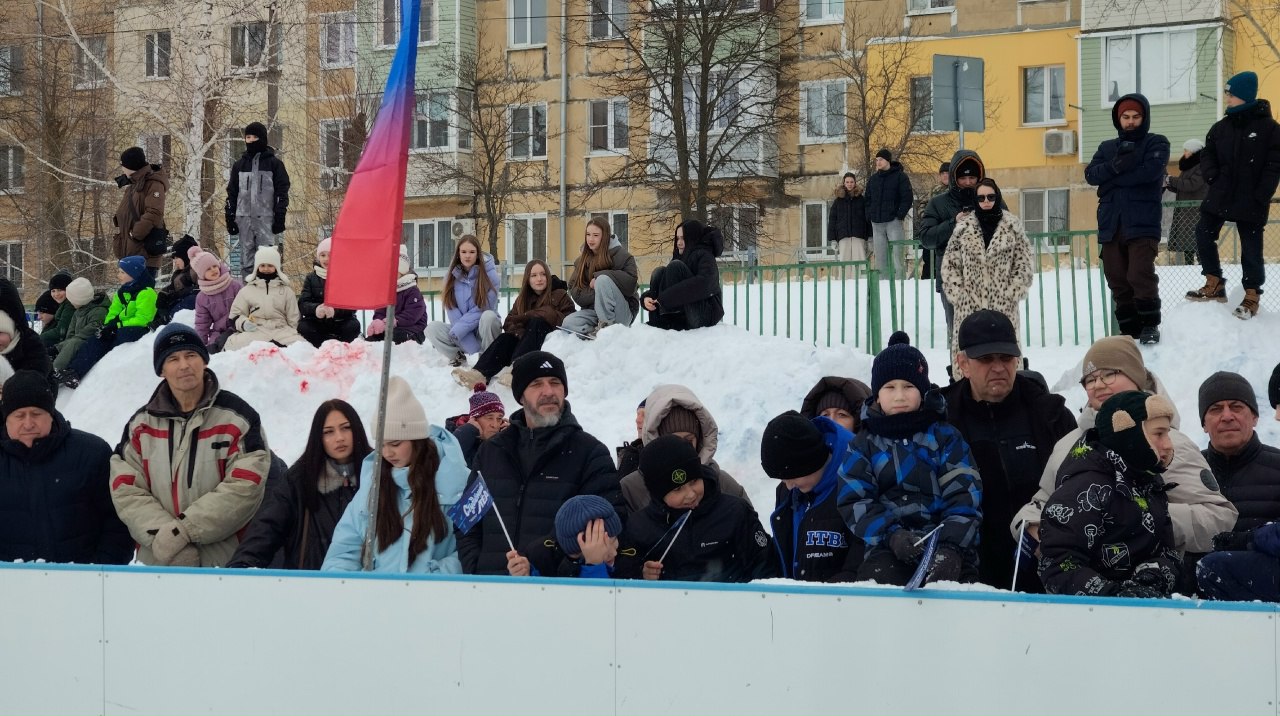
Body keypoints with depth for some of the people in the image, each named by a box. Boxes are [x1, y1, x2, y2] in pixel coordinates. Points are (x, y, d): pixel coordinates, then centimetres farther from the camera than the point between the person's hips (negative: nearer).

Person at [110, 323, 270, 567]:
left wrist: (183, 530, -18)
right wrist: (161, 534, -17)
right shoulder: (141, 425, 6)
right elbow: (127, 490, -1)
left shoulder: (237, 416, -4)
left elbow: (245, 487, -13)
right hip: (156, 559, 3)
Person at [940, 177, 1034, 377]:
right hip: (968, 307, 1)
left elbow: (1023, 266, 7)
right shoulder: (963, 227, 8)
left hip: (1003, 307, -1)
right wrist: (957, 295, 1)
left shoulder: (1013, 227, 7)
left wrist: (1011, 295, -1)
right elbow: (950, 264, 9)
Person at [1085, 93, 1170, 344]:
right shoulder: (1107, 148, 19)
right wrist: (1115, 166, -16)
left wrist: (1113, 180, -6)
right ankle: (1129, 329, 12)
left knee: (1140, 276, -15)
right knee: (1117, 280, 4)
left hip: (1142, 223, -5)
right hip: (1110, 224, 5)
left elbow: (1151, 170, -13)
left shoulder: (1156, 143, 6)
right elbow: (1091, 174, 3)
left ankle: (1150, 324, -1)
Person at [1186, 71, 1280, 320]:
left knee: (1251, 249, 1)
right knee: (1204, 235, 3)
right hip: (1220, 196, 5)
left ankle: (1252, 296, 13)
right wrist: (1213, 176, -6)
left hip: (1251, 202, -5)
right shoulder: (1221, 127, 6)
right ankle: (1215, 285, 17)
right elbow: (1207, 155, 13)